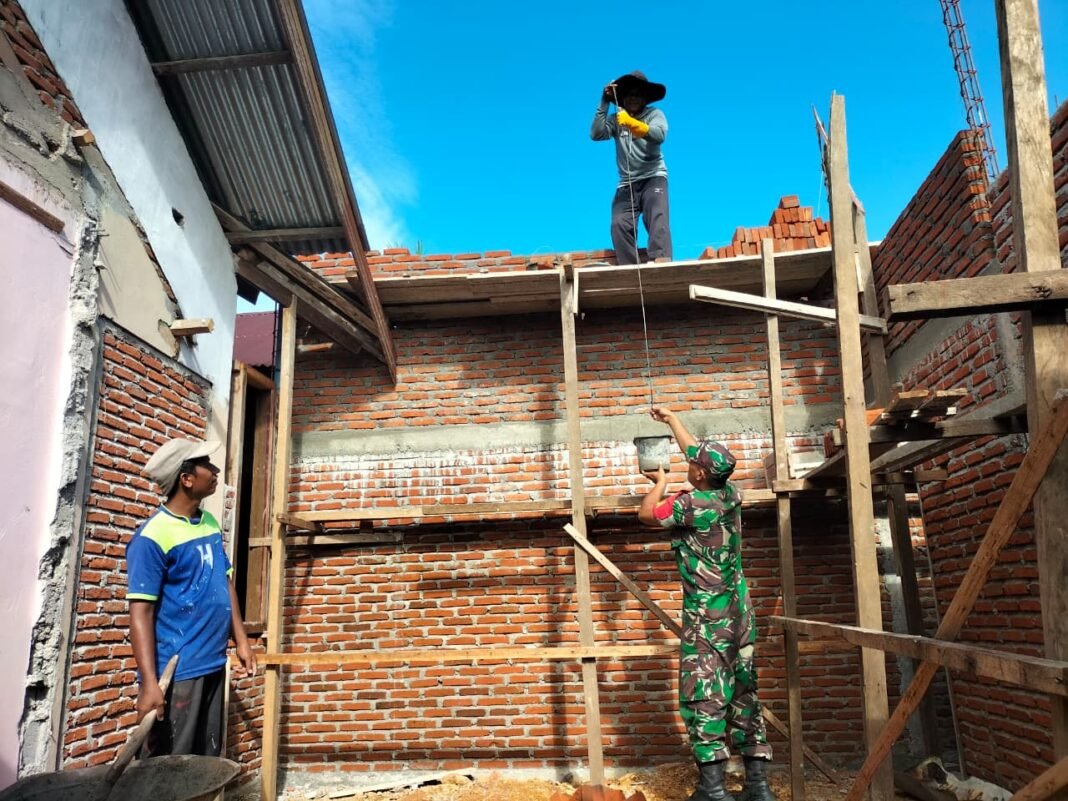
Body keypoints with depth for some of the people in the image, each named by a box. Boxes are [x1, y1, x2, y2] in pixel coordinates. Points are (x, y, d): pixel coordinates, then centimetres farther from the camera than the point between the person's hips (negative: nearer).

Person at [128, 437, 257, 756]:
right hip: (176, 671, -7)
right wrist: (149, 682, -23)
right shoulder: (153, 536, -16)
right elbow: (141, 612, -18)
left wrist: (241, 641, 12)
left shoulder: (211, 523, 8)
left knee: (207, 763, 17)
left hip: (214, 664, 7)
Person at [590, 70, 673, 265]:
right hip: (627, 183, 2)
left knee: (657, 217, -28)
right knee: (619, 224, -22)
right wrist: (604, 103, -7)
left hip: (653, 177, -2)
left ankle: (661, 261, -45)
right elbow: (596, 134, -4)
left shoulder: (654, 114, 6)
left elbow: (659, 135, -15)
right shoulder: (616, 120, 12)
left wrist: (631, 122, -29)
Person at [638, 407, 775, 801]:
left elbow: (646, 514, 1)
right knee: (743, 693, 10)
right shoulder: (731, 494, 4)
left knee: (703, 695, -2)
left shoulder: (691, 503, -16)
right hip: (738, 611, 7)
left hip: (706, 615, -7)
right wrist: (672, 420, 30)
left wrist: (661, 482, 17)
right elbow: (700, 453, 20)